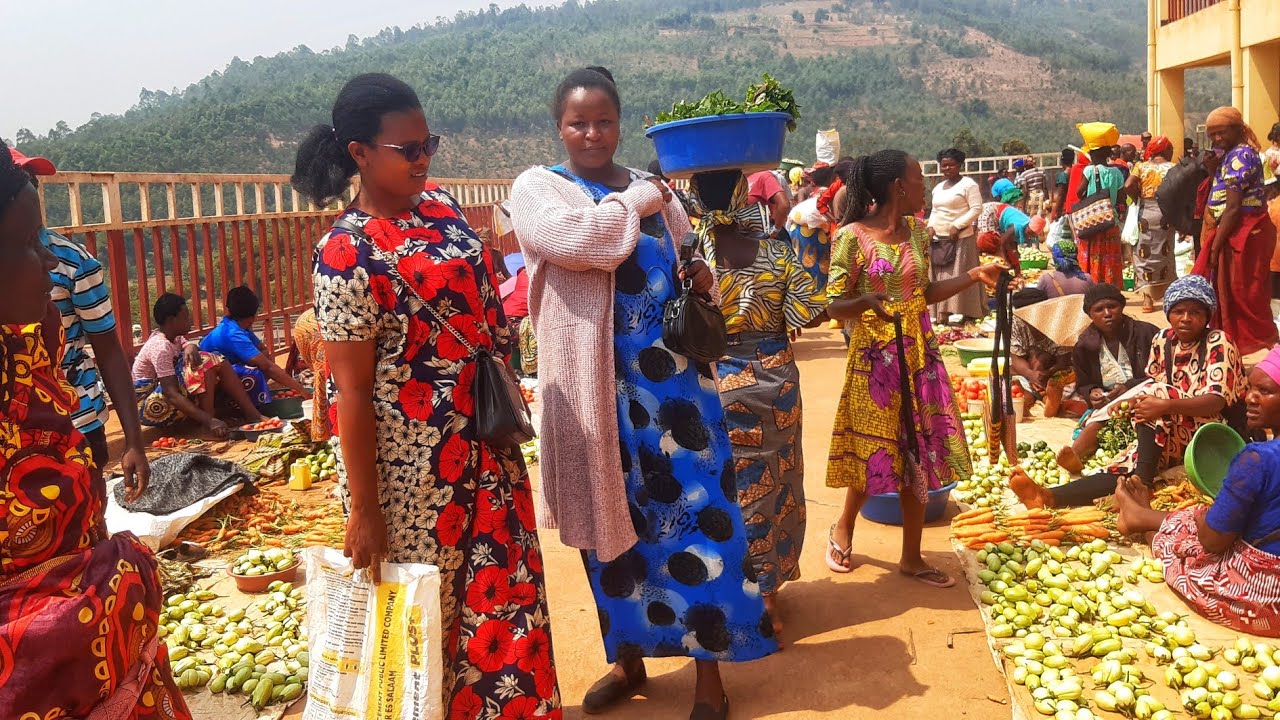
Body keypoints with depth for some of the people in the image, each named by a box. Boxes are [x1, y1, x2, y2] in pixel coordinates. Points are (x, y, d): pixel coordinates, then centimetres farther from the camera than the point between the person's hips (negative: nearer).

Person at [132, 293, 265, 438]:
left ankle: (252, 414, -9)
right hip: (149, 406, -9)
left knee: (218, 364, -2)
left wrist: (191, 347, -26)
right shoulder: (160, 347, -24)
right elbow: (171, 394, -32)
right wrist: (209, 421, -41)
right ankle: (209, 425, -26)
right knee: (203, 364, -25)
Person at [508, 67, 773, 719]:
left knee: (696, 507, 1)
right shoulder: (537, 188, -1)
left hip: (672, 375, 3)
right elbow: (589, 241, -22)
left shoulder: (653, 187, 13)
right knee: (614, 516, 9)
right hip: (597, 384, -3)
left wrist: (700, 279, 1)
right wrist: (637, 200, -5)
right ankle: (629, 657, 29)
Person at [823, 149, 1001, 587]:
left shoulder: (916, 231, 6)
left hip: (920, 356, 6)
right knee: (875, 453, 6)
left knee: (919, 455, 8)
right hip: (876, 358, -6)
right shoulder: (853, 236, -13)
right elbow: (834, 306, -13)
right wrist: (868, 300, -32)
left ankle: (912, 558, 20)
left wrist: (974, 276, 10)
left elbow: (923, 294, 15)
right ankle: (843, 530, 34)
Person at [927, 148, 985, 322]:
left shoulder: (968, 184, -6)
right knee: (941, 276, 6)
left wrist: (957, 226, -19)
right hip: (939, 239, 7)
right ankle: (943, 312, 10)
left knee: (959, 275, -5)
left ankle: (961, 311, -2)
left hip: (960, 239, -7)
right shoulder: (938, 188, 17)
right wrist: (931, 227, 3)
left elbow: (976, 209, -12)